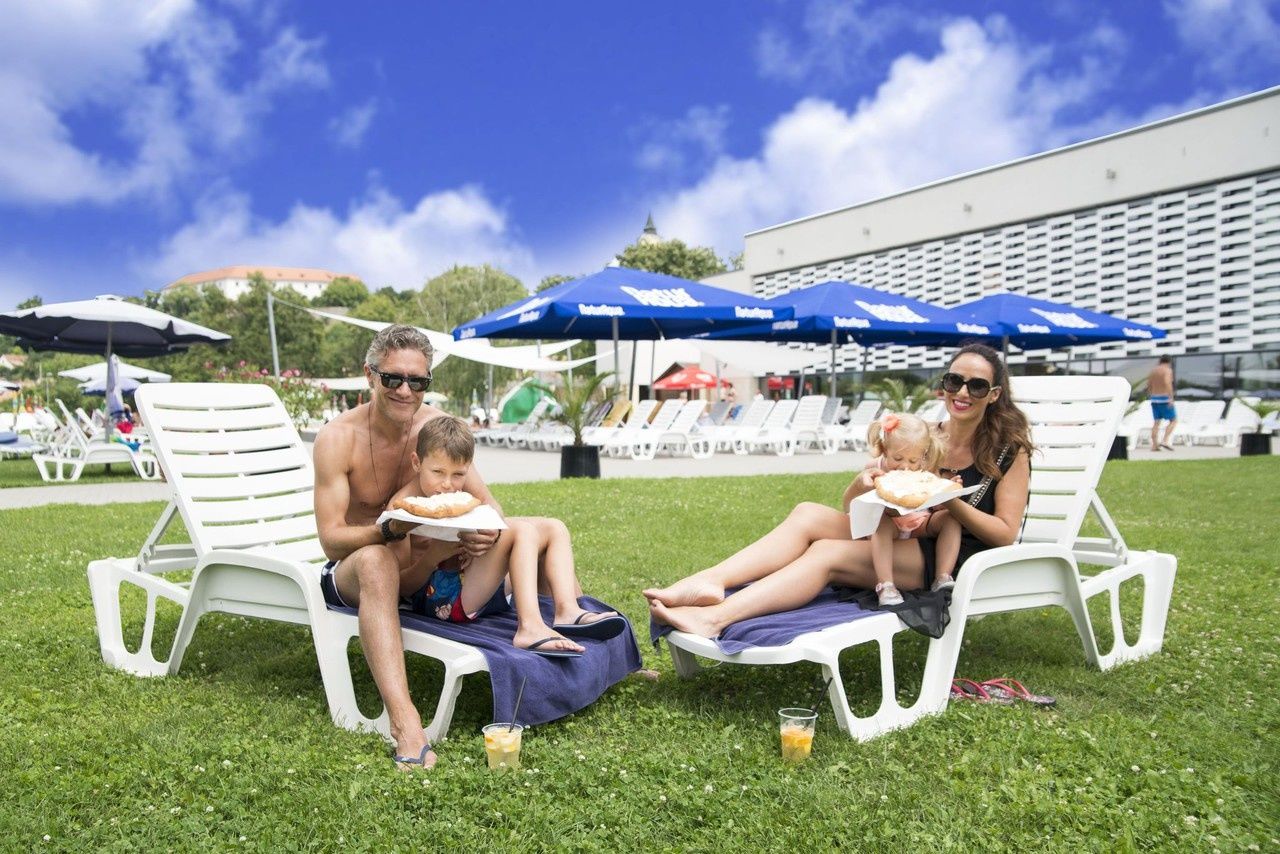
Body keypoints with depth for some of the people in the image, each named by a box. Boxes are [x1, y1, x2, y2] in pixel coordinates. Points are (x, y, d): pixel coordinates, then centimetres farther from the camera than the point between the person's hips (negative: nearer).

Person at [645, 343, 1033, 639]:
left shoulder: (1011, 449, 0)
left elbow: (1005, 534, -4)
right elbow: (853, 502, 10)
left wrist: (950, 502, -20)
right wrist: (863, 483, -14)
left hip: (955, 560, -5)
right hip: (902, 542, 5)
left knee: (827, 553, -30)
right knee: (808, 514, -21)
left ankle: (716, 616, -45)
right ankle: (707, 583, -38)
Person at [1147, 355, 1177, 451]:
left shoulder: (1153, 370, 12)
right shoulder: (1167, 370, -9)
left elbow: (1149, 386, 16)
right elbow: (1167, 383, -26)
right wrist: (1171, 398, -28)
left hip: (1154, 399, 6)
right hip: (1165, 399, -6)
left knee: (1156, 422, 8)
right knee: (1173, 421, 3)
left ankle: (1154, 445, 2)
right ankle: (1165, 441, -11)